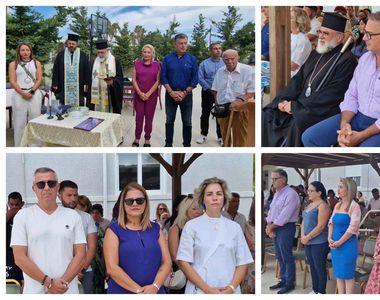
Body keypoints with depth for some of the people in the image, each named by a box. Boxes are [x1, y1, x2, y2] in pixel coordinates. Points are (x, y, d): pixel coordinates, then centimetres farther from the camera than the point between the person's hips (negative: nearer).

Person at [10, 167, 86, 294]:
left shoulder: (73, 216, 5)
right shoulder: (23, 216, 0)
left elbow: (80, 254, 1)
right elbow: (20, 258, -6)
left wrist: (63, 282, -12)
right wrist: (48, 282, -14)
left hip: (69, 291, 1)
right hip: (35, 292, -1)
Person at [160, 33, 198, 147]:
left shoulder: (192, 59, -1)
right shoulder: (167, 58, 0)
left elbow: (195, 79, -2)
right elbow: (163, 77, -1)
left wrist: (184, 93, -10)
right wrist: (171, 92, -10)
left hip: (186, 94, 0)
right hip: (171, 94, 1)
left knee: (187, 122, 5)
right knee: (169, 120, 9)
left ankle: (187, 145, 12)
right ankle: (168, 144, 18)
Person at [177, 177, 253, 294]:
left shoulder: (235, 227, 7)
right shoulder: (191, 226, 1)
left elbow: (243, 263, 6)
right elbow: (183, 262, -4)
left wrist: (231, 288, -10)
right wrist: (207, 289, -12)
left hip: (229, 292, 2)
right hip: (200, 292, -2)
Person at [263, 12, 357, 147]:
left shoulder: (346, 60, -10)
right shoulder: (316, 54, 15)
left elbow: (331, 95, -17)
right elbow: (298, 79, 16)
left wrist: (296, 105, -18)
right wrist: (284, 100, -4)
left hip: (324, 108, -8)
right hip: (300, 103, 8)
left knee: (298, 121, -33)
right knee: (269, 113, -6)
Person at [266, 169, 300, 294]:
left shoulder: (291, 194, -16)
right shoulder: (277, 194, 13)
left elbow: (283, 217, -20)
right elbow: (271, 211, 13)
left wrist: (270, 227, -11)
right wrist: (269, 227, -3)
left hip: (286, 228, -9)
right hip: (275, 228, 9)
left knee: (287, 257, -1)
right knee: (280, 257, 16)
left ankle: (289, 283, 8)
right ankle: (283, 280, 26)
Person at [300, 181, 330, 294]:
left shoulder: (322, 206, -12)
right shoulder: (309, 205, 14)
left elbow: (321, 226, -18)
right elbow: (304, 222, 15)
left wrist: (308, 237, -14)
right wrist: (303, 236, -1)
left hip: (319, 243, -8)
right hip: (308, 242, 8)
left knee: (320, 268, 0)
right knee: (312, 267, 14)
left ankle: (321, 292, 10)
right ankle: (314, 290, 24)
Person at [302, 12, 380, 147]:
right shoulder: (365, 58, 10)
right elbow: (351, 95, 11)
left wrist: (361, 136, -19)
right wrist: (344, 124, -7)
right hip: (357, 116, 7)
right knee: (310, 137, -5)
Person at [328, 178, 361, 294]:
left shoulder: (354, 206, -12)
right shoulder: (338, 205, 10)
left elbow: (353, 228, -17)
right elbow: (331, 222, 13)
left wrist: (339, 242, -14)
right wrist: (330, 238, -3)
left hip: (348, 245, -7)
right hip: (335, 245, 7)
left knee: (348, 275, -1)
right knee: (338, 274, 12)